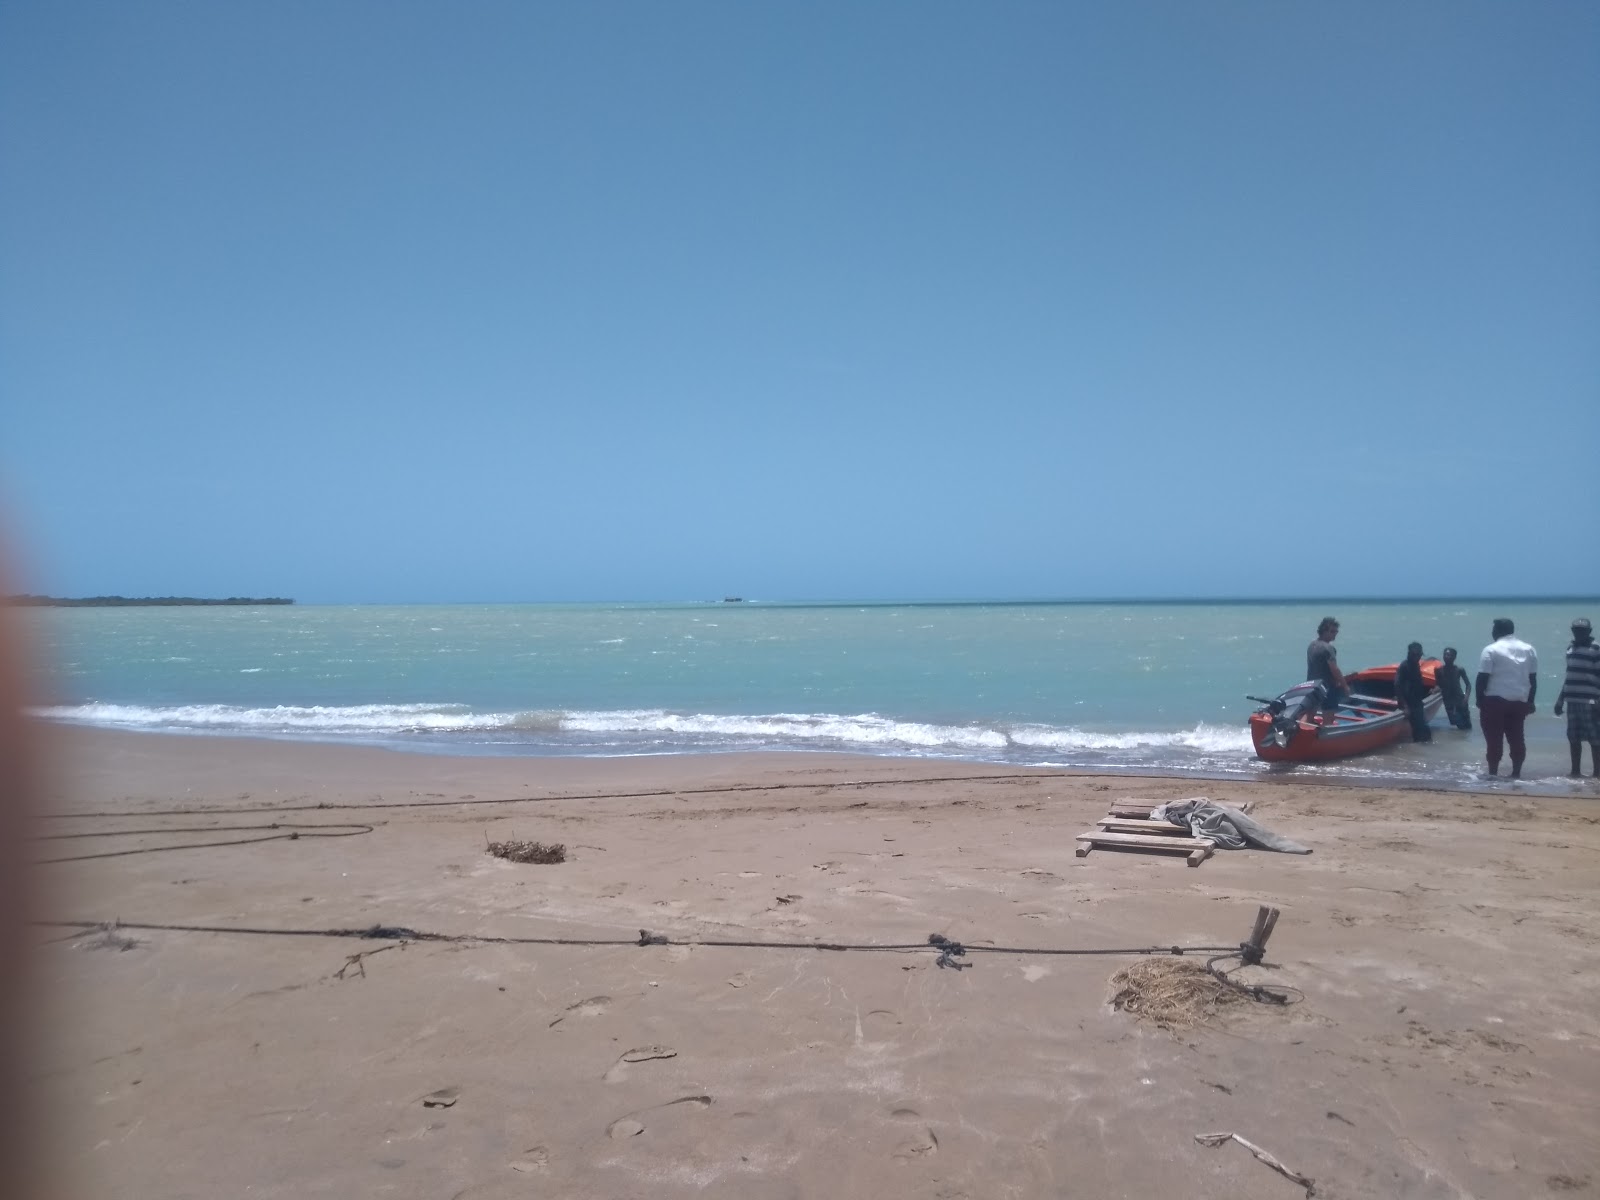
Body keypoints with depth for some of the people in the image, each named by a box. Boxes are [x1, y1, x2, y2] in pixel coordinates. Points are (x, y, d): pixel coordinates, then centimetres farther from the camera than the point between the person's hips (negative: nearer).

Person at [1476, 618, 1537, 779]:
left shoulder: (1491, 650, -8)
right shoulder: (1528, 649, 9)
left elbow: (1482, 678, -11)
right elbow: (1533, 679, 11)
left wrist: (1480, 699, -3)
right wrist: (1530, 701, 17)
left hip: (1496, 701, -5)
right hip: (1519, 701, 5)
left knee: (1494, 739, -2)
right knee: (1516, 739, 11)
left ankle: (1493, 774, -2)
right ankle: (1516, 773, 13)